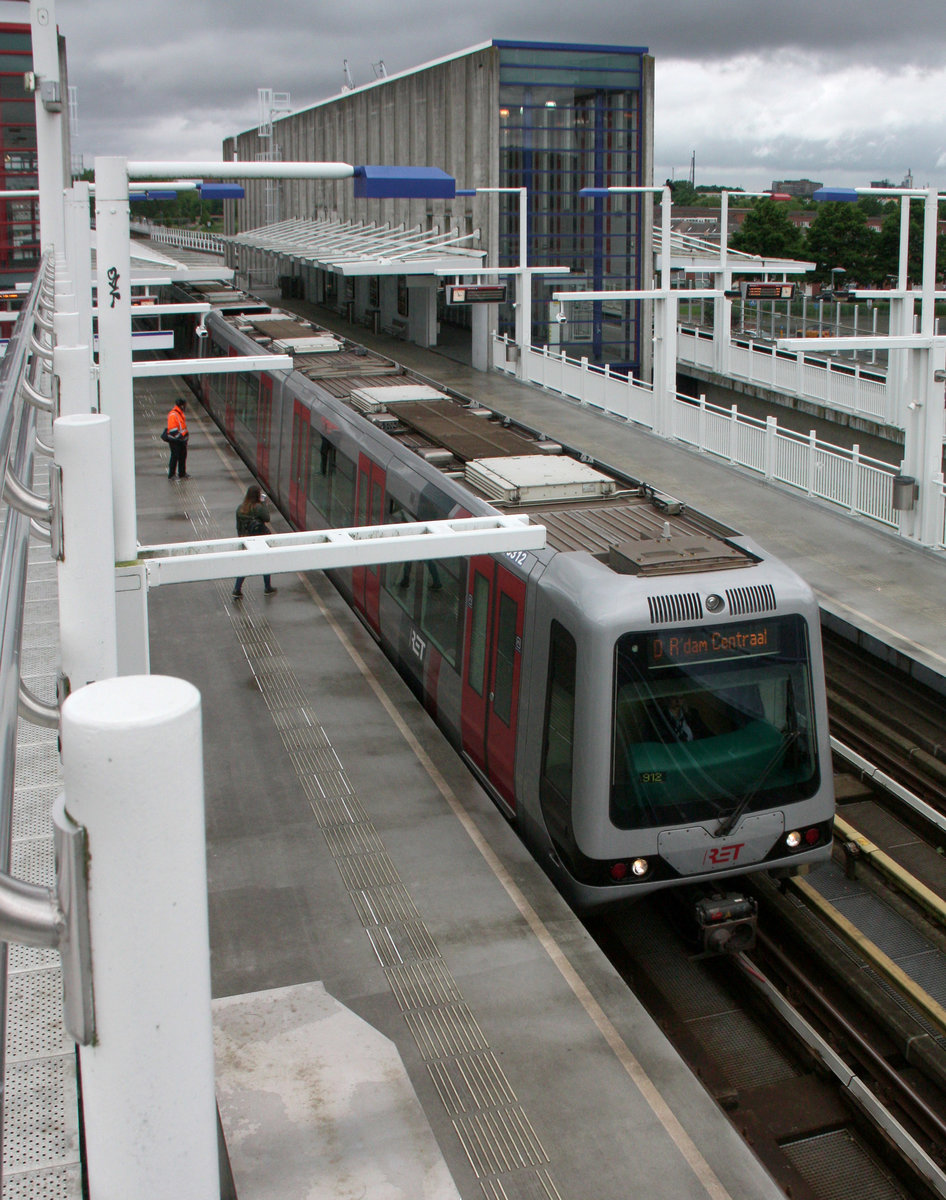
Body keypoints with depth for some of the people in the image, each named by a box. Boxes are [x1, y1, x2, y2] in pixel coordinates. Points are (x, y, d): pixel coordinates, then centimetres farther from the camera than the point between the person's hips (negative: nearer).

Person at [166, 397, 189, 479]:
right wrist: (179, 437, -22)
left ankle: (182, 473, 26)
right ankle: (171, 475, 2)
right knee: (175, 457, -5)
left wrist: (185, 437, 21)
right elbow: (172, 429, -22)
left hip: (182, 439, 10)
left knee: (183, 457, 15)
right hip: (175, 441, -10)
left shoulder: (180, 413, 13)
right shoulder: (173, 415, -19)